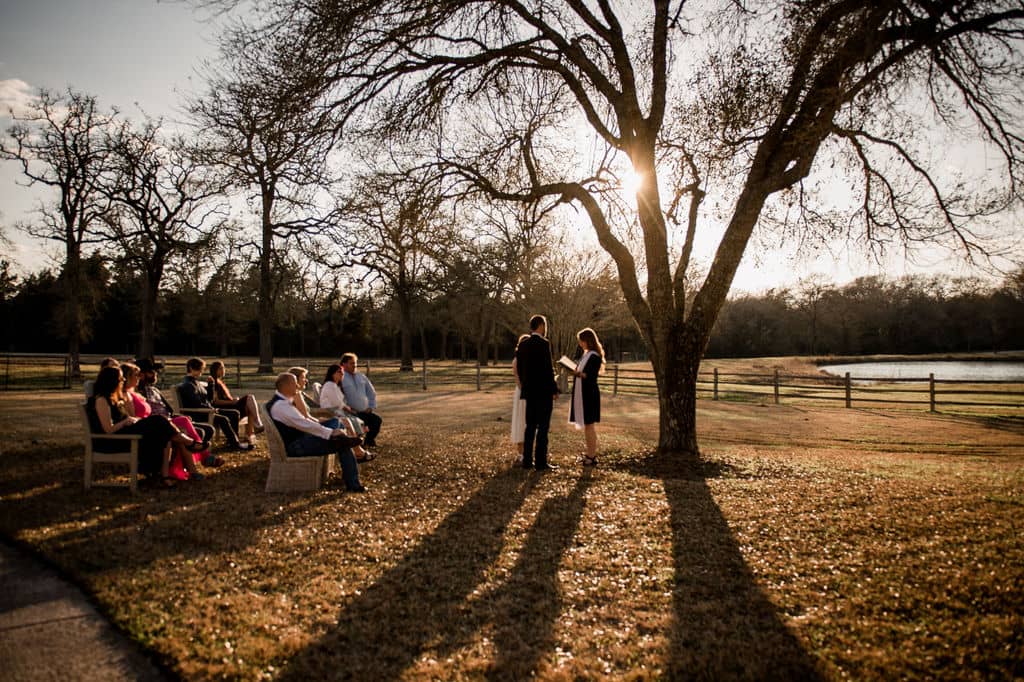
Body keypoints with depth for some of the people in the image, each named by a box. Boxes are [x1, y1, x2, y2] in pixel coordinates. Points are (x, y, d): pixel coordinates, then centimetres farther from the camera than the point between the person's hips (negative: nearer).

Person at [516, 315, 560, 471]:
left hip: (529, 392, 7)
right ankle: (541, 462, -1)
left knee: (530, 426, 11)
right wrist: (554, 390, -8)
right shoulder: (544, 343, -14)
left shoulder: (523, 344, 8)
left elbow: (519, 368, 12)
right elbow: (548, 370, -17)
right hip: (543, 392, -7)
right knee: (543, 427, -3)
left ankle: (527, 460, 13)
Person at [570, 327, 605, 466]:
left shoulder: (594, 356, -13)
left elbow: (591, 377, -20)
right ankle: (590, 453, 21)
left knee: (589, 425, -6)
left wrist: (579, 374, -31)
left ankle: (592, 456, -2)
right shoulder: (586, 354, 15)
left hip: (589, 394, -9)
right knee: (585, 425, 13)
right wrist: (574, 371, 9)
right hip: (582, 393, 9)